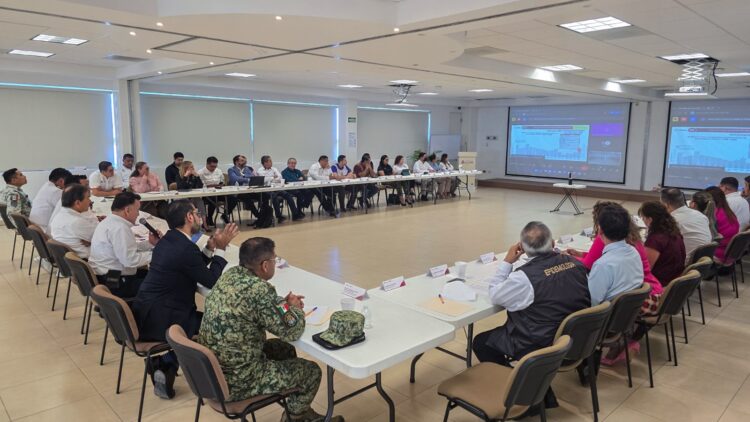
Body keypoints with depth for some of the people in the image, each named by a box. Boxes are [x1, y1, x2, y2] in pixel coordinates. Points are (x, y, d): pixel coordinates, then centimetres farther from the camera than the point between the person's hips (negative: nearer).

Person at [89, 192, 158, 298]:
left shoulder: (110, 221, 10)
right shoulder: (119, 228, -22)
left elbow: (127, 247, 17)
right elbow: (130, 260, -26)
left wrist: (150, 243, 6)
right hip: (113, 284, -11)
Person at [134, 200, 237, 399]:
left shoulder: (168, 240, 9)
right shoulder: (186, 248, -22)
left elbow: (195, 269, 18)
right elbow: (212, 281, -13)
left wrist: (210, 248, 8)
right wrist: (220, 249, -7)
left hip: (145, 315, 9)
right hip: (158, 322, -9)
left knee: (197, 315, 23)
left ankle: (162, 364, 14)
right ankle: (167, 365, 9)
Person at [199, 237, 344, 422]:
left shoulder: (230, 274, -2)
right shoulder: (259, 289, -27)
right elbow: (292, 331, -19)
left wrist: (282, 302, 6)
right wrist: (295, 308, 1)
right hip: (236, 381, -8)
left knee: (285, 350, 25)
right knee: (312, 371, 8)